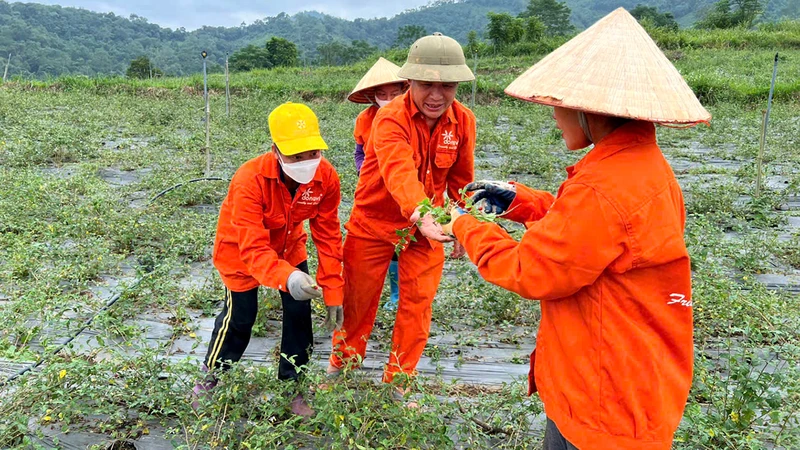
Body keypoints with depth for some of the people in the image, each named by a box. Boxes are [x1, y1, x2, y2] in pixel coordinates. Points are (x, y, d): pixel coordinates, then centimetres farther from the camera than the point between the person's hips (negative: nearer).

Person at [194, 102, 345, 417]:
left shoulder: (326, 177, -26)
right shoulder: (250, 180, -38)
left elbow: (328, 238, -16)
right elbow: (253, 250, -42)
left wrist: (333, 293, -15)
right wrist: (287, 278, -61)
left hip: (287, 245, 4)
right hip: (241, 250, -4)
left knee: (299, 312, 1)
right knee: (240, 317, 6)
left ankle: (292, 385, 24)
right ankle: (210, 378, 36)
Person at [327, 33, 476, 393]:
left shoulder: (463, 120, -9)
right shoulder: (390, 118, -25)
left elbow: (461, 180, 4)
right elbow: (400, 173, -43)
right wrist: (421, 216, -59)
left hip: (426, 227, 3)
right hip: (374, 222, -3)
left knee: (417, 303, 6)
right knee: (359, 296, 12)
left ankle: (399, 380, 28)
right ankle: (343, 361, 39)